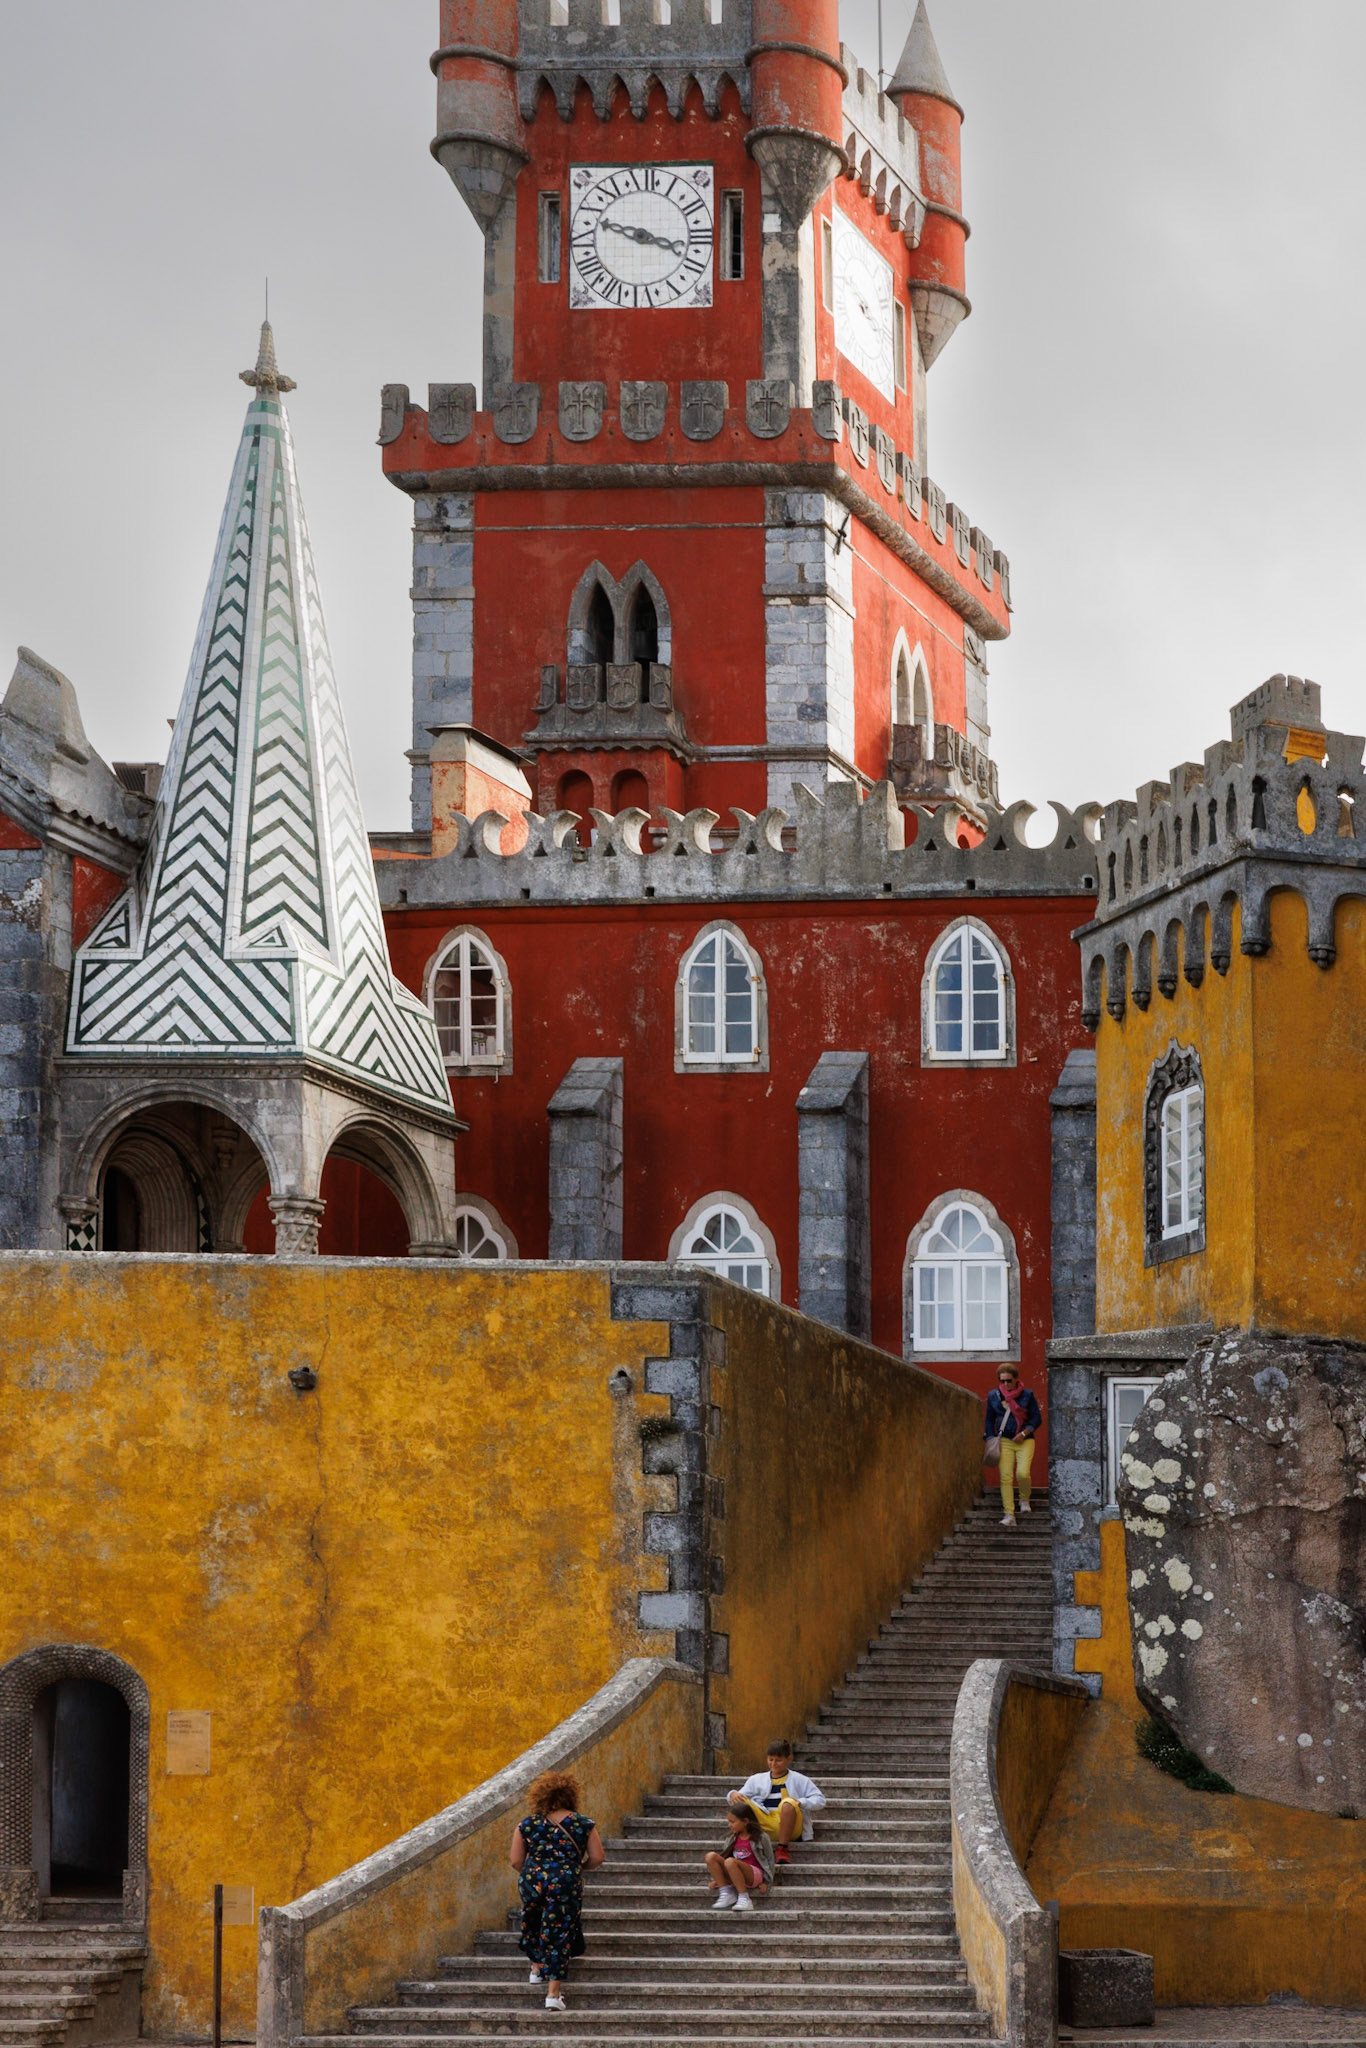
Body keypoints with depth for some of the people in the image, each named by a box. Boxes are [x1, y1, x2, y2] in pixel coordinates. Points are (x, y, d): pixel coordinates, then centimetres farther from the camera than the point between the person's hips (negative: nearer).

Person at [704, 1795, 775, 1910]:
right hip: (734, 1877, 6)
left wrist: (766, 1882, -4)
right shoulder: (732, 1838, 12)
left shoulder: (761, 1837, -4)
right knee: (711, 1856, -16)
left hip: (755, 1874, -6)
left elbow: (769, 1860, 1)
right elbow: (722, 1856, 17)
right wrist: (716, 1878, 10)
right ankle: (725, 1893, -16)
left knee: (730, 1862, -35)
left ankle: (744, 1898, -27)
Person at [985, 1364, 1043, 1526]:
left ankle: (1024, 1501, 13)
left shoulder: (1027, 1395, -1)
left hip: (1025, 1441, -2)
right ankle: (1009, 1516, -10)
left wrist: (1024, 1434, -11)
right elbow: (990, 1420, 15)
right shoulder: (993, 1396, 6)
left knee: (1023, 1473, -19)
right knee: (1006, 1478, -10)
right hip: (1004, 1441, 2)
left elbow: (1037, 1418, 1)